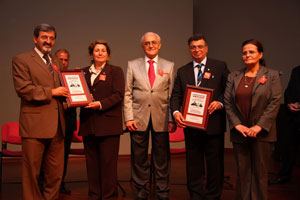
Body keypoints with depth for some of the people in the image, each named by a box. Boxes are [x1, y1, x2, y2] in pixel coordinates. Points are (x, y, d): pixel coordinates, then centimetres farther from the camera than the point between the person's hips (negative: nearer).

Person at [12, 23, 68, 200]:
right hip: (35, 124, -6)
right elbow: (22, 89, -12)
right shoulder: (21, 60, -1)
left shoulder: (56, 61, 20)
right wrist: (51, 92, -13)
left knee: (56, 171, 10)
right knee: (32, 170, 3)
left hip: (56, 124, 6)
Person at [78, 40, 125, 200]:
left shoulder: (115, 71, 5)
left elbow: (118, 95, -6)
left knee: (108, 161, -2)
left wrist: (100, 104, -17)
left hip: (108, 123, -4)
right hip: (88, 124, 4)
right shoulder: (84, 72, 17)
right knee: (91, 162, 9)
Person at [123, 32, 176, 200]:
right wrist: (129, 117, -4)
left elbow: (172, 95, 5)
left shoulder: (169, 66, 9)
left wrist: (172, 119, -2)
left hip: (161, 118, 0)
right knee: (139, 159, 6)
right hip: (139, 117, 0)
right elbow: (127, 94, 5)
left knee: (162, 159, 6)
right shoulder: (133, 65, 9)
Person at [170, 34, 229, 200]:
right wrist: (176, 112, -12)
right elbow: (176, 95, 6)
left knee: (215, 164, 7)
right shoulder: (182, 71, 11)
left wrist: (220, 103, -19)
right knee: (193, 165, 11)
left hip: (213, 124, -2)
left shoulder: (220, 66, 4)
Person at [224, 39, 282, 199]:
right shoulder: (233, 77, 10)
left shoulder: (272, 75, 2)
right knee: (242, 172, 8)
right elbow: (228, 102, 4)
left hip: (261, 132, -2)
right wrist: (237, 124, -8)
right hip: (239, 132, 3)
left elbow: (275, 102, -5)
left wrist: (259, 126, -13)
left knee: (260, 172, 4)